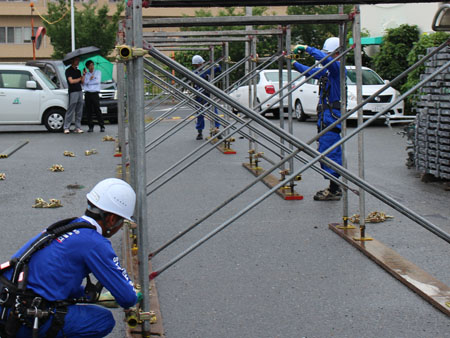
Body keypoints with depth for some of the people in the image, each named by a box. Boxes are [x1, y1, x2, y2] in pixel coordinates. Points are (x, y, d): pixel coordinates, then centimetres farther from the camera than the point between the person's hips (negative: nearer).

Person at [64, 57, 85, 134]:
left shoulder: (78, 71, 20)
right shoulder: (68, 70, 0)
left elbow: (82, 82, 13)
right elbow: (71, 81, -10)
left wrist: (84, 74, 0)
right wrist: (79, 79, 1)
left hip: (79, 91, 7)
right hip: (73, 92, -7)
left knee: (79, 111, 4)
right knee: (70, 111, -9)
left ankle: (78, 127, 8)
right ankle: (66, 128, -6)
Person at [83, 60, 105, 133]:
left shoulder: (98, 72, 11)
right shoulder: (86, 74, 14)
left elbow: (98, 81, -3)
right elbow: (83, 83, 3)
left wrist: (88, 82, 1)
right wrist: (89, 79, -8)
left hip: (95, 93, -2)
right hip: (87, 93, 2)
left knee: (97, 110, -8)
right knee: (89, 111, -1)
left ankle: (102, 126, -5)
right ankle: (90, 127, 3)